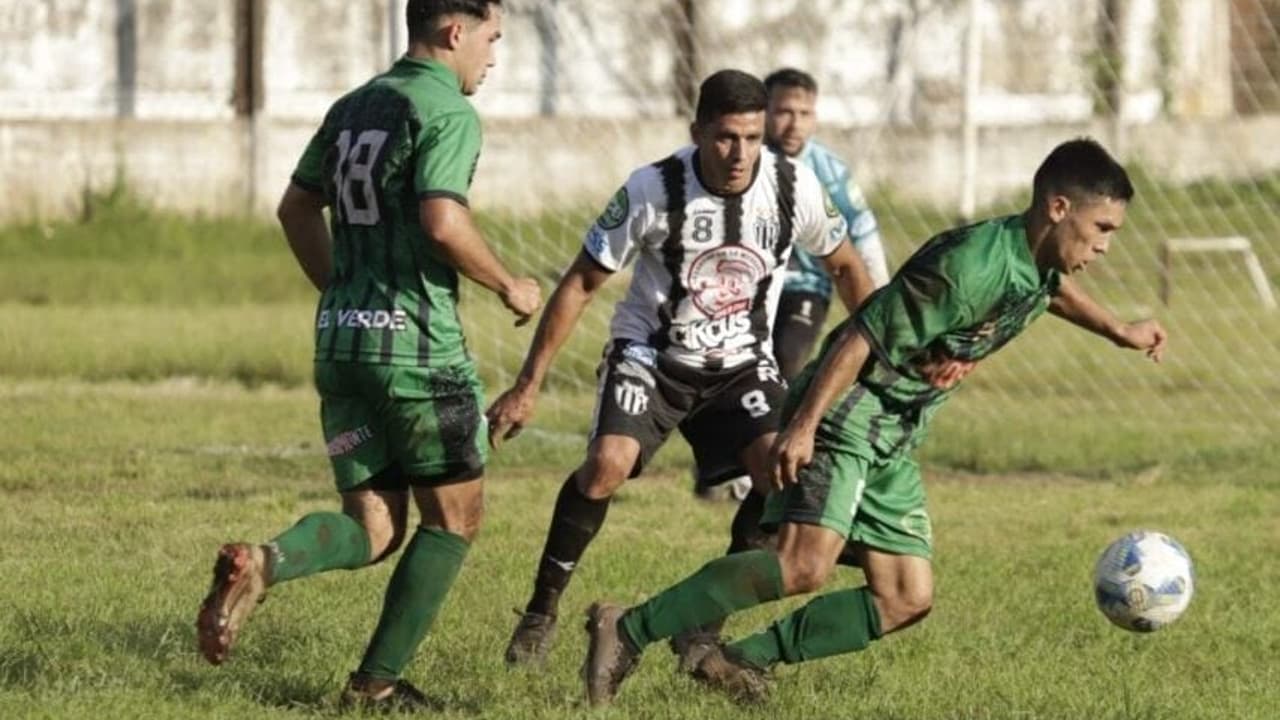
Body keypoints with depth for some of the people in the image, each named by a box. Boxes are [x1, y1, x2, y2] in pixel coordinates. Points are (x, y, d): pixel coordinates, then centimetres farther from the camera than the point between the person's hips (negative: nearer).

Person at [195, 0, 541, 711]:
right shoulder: (447, 111, -10)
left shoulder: (351, 107, 15)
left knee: (371, 528, 9)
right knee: (453, 518, 9)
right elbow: (442, 222, -21)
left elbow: (295, 208, 22)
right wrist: (509, 286, -6)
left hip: (340, 340, 7)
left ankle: (261, 564, -20)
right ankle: (378, 681, 5)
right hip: (417, 344, -7)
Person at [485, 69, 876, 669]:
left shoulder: (794, 188, -13)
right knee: (608, 463, -27)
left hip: (741, 365, 2)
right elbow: (581, 284, -10)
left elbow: (844, 266, 7)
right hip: (650, 354, -2)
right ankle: (542, 611, -7)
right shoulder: (652, 191, -19)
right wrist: (527, 387, -11)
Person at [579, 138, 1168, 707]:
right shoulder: (971, 266, -24)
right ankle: (628, 632, -20)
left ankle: (738, 662, 3)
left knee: (906, 600, 3)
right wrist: (802, 426, -28)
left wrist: (1117, 331, 40)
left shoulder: (1039, 261, 5)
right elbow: (863, 338, -25)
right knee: (805, 566, -27)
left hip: (894, 438, 10)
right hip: (846, 410, -10)